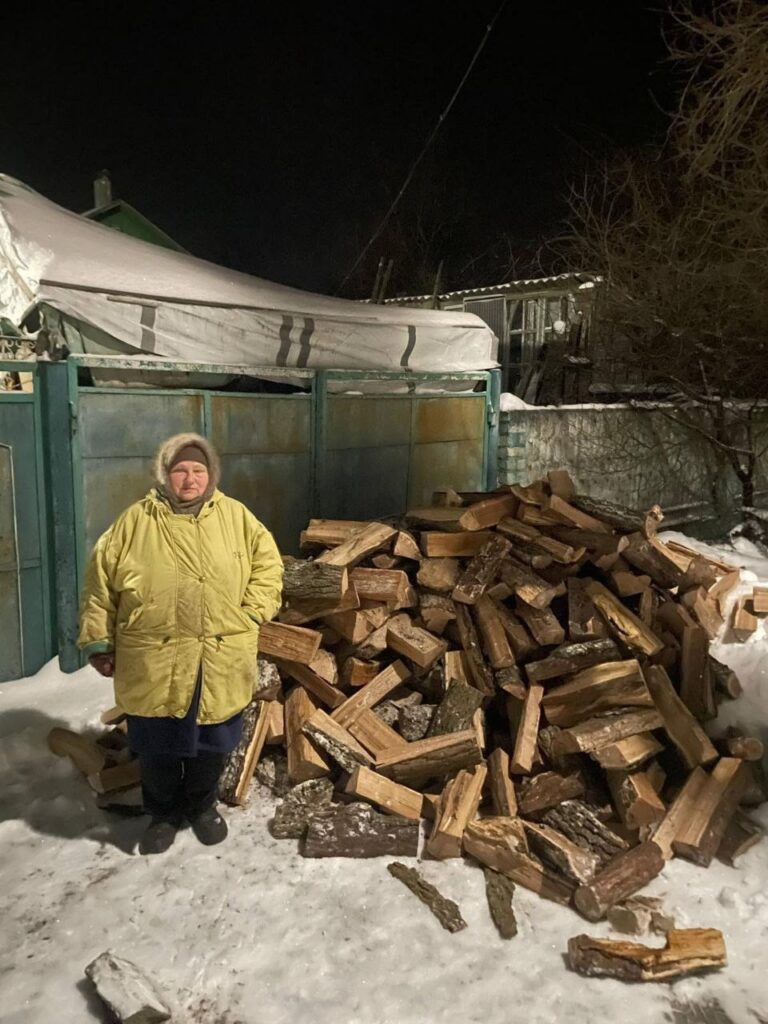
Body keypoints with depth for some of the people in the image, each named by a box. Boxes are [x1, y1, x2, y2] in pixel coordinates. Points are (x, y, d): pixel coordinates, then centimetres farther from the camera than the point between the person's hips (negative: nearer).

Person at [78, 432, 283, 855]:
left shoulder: (236, 517, 1)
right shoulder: (134, 521, -2)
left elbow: (268, 563, 7)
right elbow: (100, 585, 2)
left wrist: (253, 612, -4)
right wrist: (98, 642, 3)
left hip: (219, 661, 1)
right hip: (154, 663, -1)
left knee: (211, 742, 16)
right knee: (158, 746, 13)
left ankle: (202, 806, 41)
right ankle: (163, 813, 37)